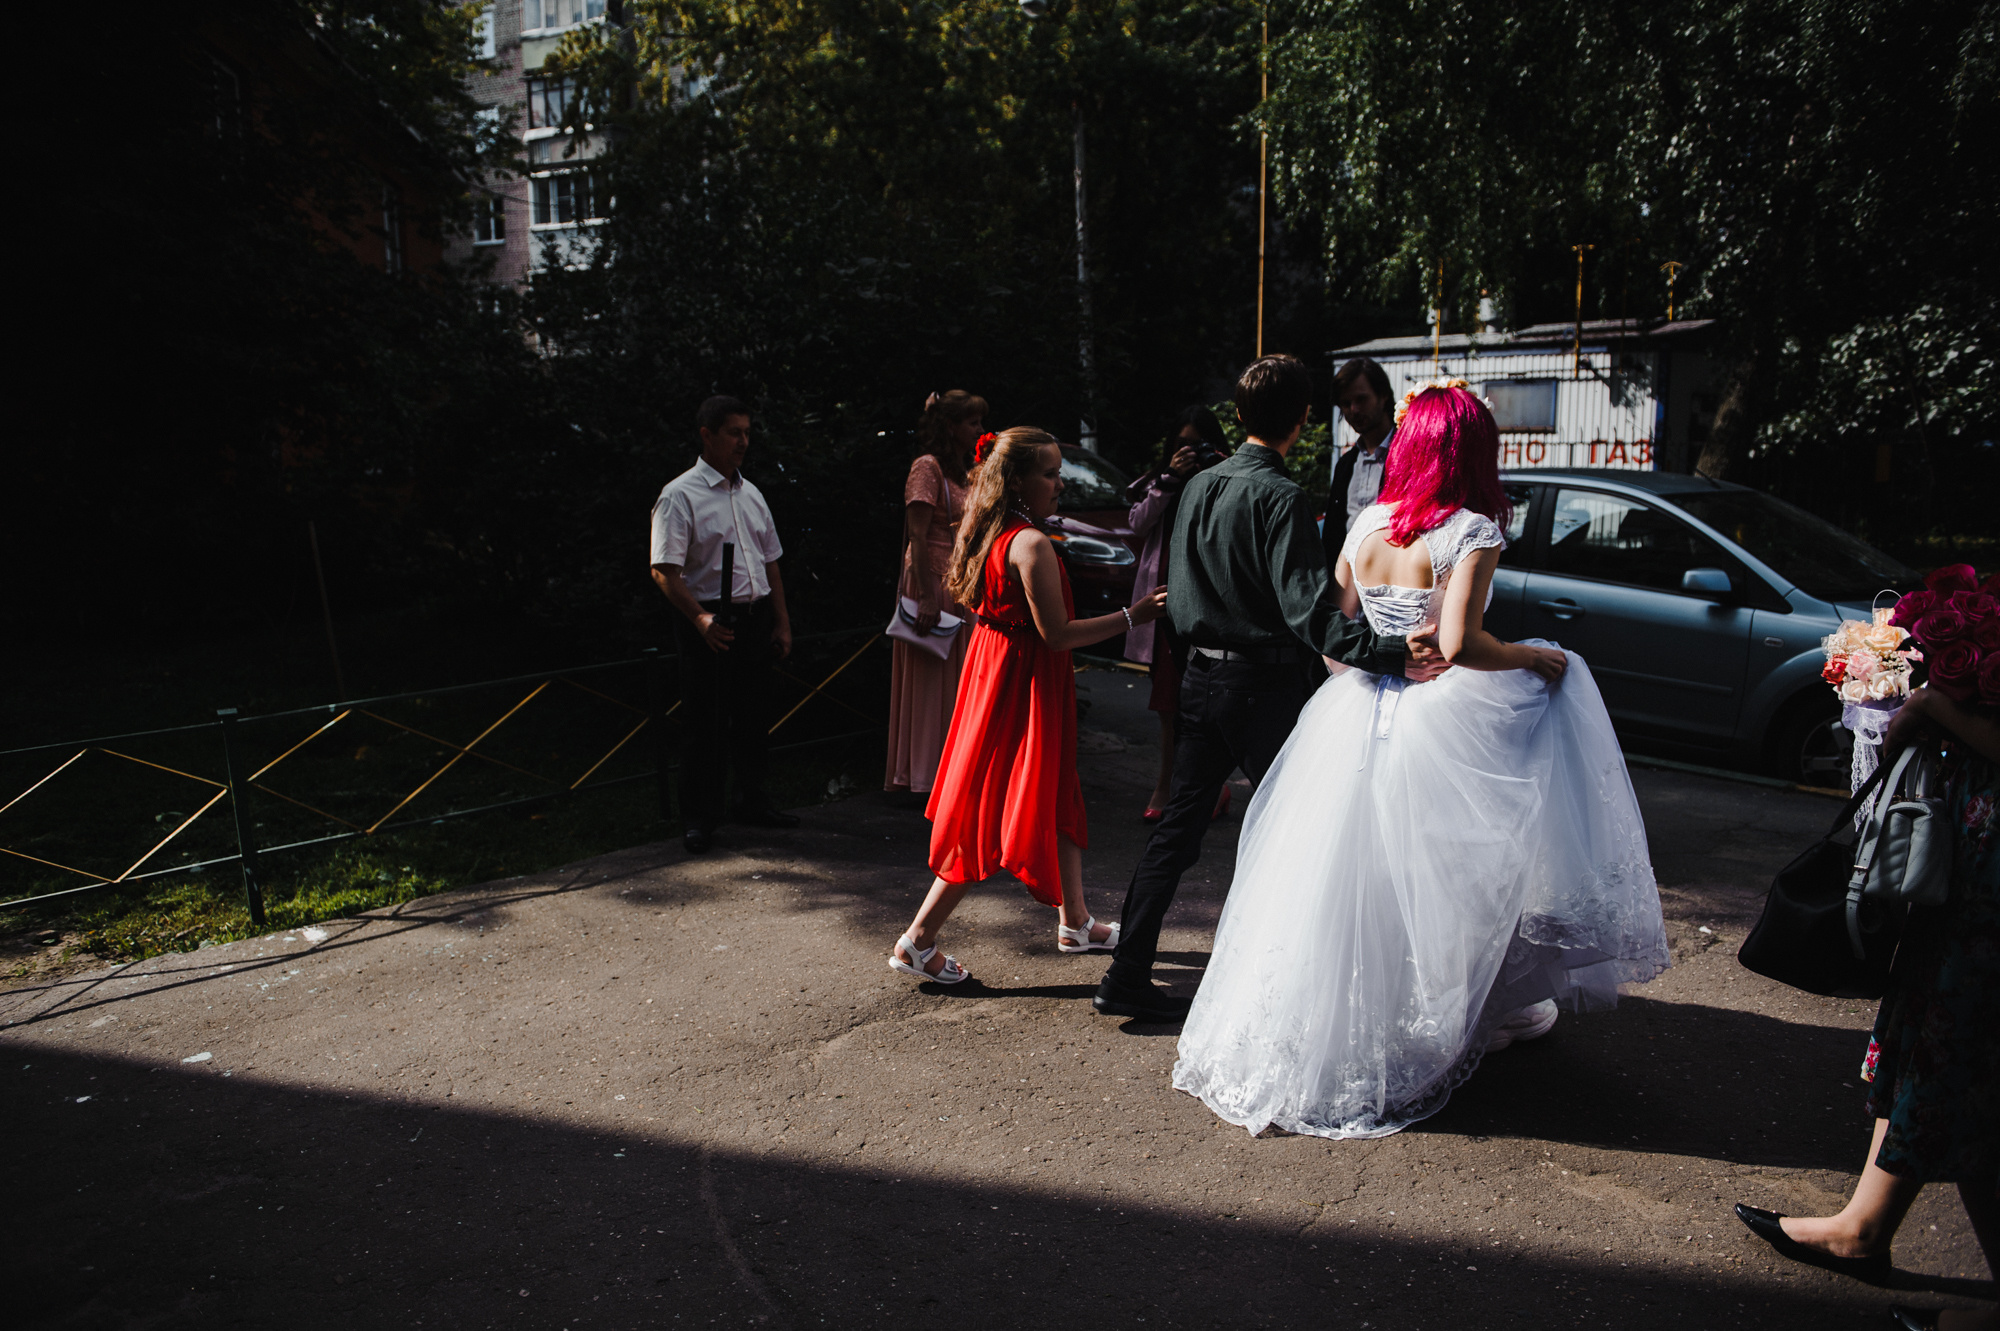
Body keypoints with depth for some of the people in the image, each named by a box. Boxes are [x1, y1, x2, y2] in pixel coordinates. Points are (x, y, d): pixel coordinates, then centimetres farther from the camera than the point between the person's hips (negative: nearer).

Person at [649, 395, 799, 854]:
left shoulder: (751, 494, 15)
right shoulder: (679, 496, -7)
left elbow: (770, 563, 20)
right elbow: (665, 570, -15)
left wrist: (782, 622, 15)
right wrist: (700, 618, -26)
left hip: (755, 619, 6)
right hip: (709, 622, -6)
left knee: (753, 717, 13)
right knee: (706, 725, -2)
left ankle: (752, 802, 27)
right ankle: (698, 819, 10)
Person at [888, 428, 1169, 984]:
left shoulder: (990, 535, 6)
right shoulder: (1031, 544, -22)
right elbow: (1056, 633, -22)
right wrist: (1132, 617, -17)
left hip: (995, 668, 10)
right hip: (1022, 687, -10)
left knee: (1057, 800, 19)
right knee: (992, 818, -1)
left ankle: (1075, 922, 33)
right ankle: (916, 943, 5)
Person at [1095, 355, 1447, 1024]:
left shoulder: (1199, 486, 8)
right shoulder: (1280, 496, -15)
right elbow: (1307, 606, -24)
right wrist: (1390, 652, -30)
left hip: (1203, 676, 7)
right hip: (1266, 685, -7)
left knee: (1178, 827, 10)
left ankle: (1128, 975, 12)